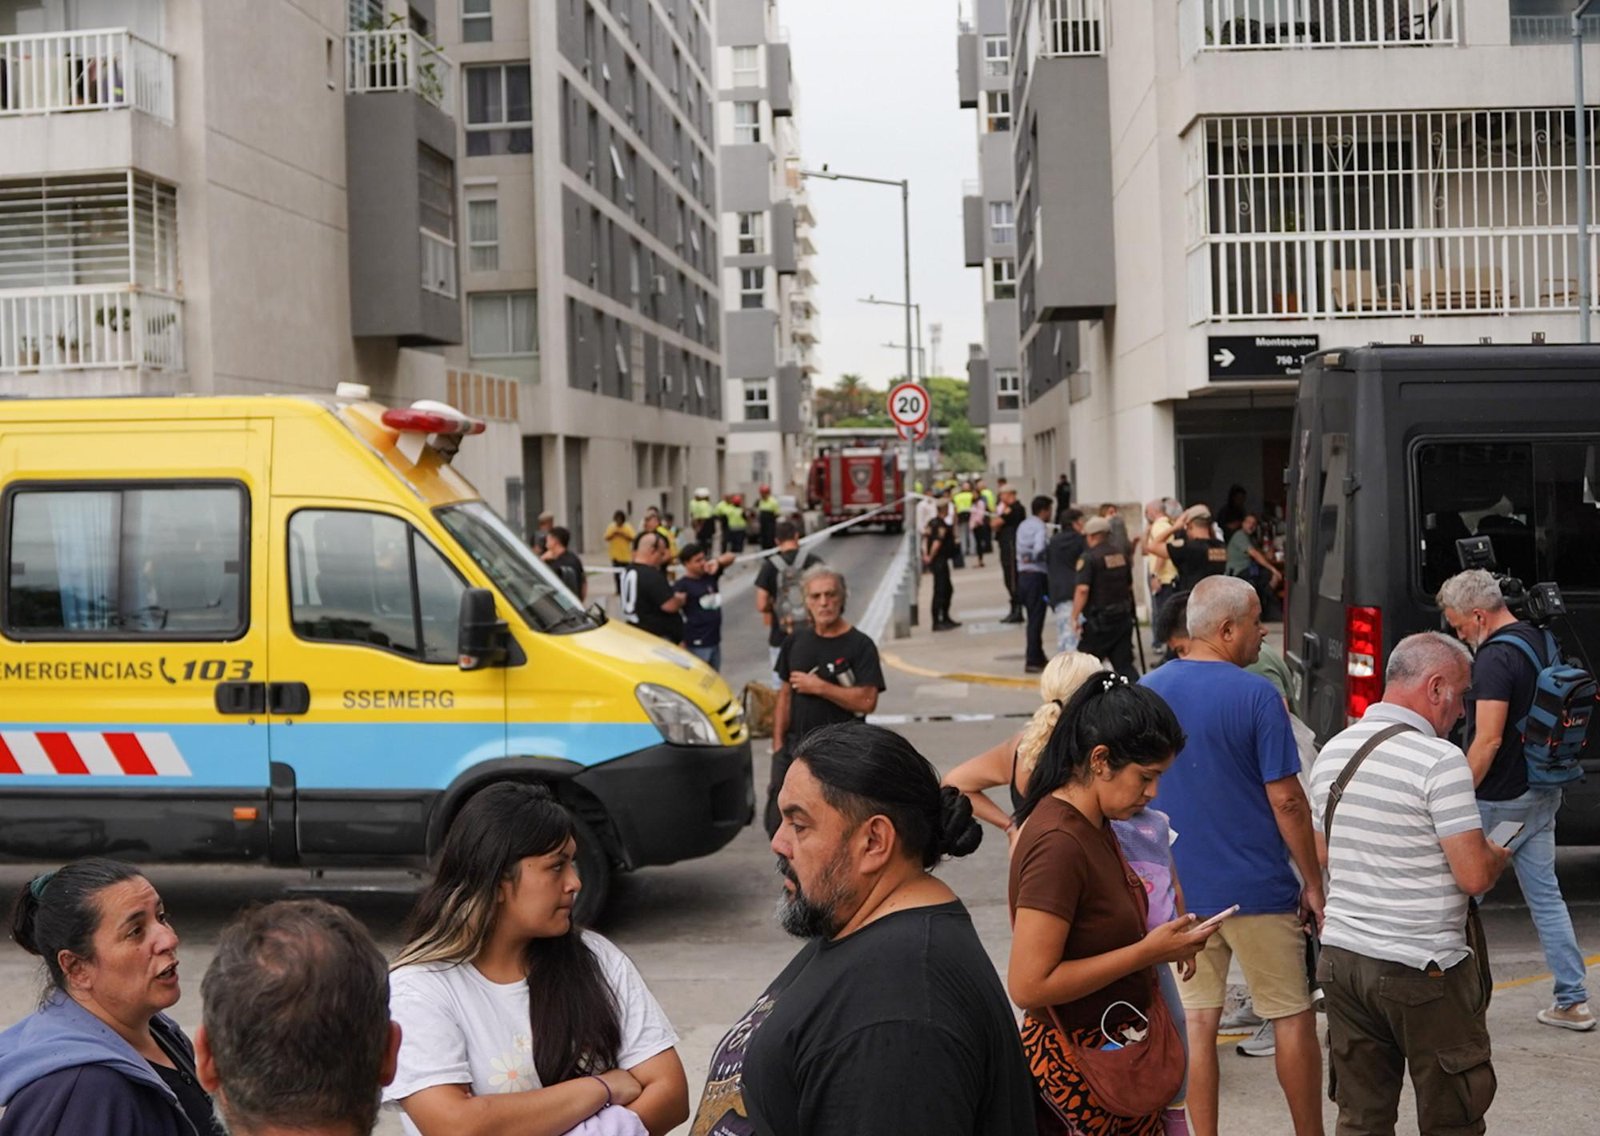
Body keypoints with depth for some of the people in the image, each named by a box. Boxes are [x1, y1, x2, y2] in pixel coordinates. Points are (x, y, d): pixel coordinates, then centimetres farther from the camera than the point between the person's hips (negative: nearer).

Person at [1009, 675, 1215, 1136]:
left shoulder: (1093, 825, 4)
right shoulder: (1059, 843, -24)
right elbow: (1029, 985, -27)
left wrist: (1162, 941, 0)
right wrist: (1146, 953, -22)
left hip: (1121, 1042, 9)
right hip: (1083, 1061, -9)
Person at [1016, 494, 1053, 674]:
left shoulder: (1023, 526, 13)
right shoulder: (1039, 527, -13)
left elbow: (1020, 550, 8)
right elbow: (1039, 549, -25)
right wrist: (1034, 558, -7)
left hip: (1023, 575, 8)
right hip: (1037, 576, -8)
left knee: (1033, 618, 17)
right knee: (1036, 620, -3)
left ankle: (1038, 656, 24)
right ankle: (1032, 661, -3)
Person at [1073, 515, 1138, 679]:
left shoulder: (1089, 557, -14)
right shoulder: (1122, 552, 7)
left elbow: (1083, 589, -22)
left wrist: (1075, 617, -15)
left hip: (1099, 618, -6)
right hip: (1123, 616, 6)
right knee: (1124, 664, 7)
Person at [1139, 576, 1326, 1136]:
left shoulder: (1146, 690, 1)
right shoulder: (1257, 695, -14)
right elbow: (1286, 800, -13)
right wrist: (1314, 884, -3)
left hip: (1177, 889, 4)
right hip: (1257, 889, -4)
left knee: (1196, 1021, 10)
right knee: (1293, 1018, 11)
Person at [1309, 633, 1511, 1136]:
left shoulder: (1333, 750, 7)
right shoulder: (1440, 760, -16)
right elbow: (1474, 877, -17)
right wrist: (1497, 857, 5)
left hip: (1342, 957, 7)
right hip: (1423, 969, -7)